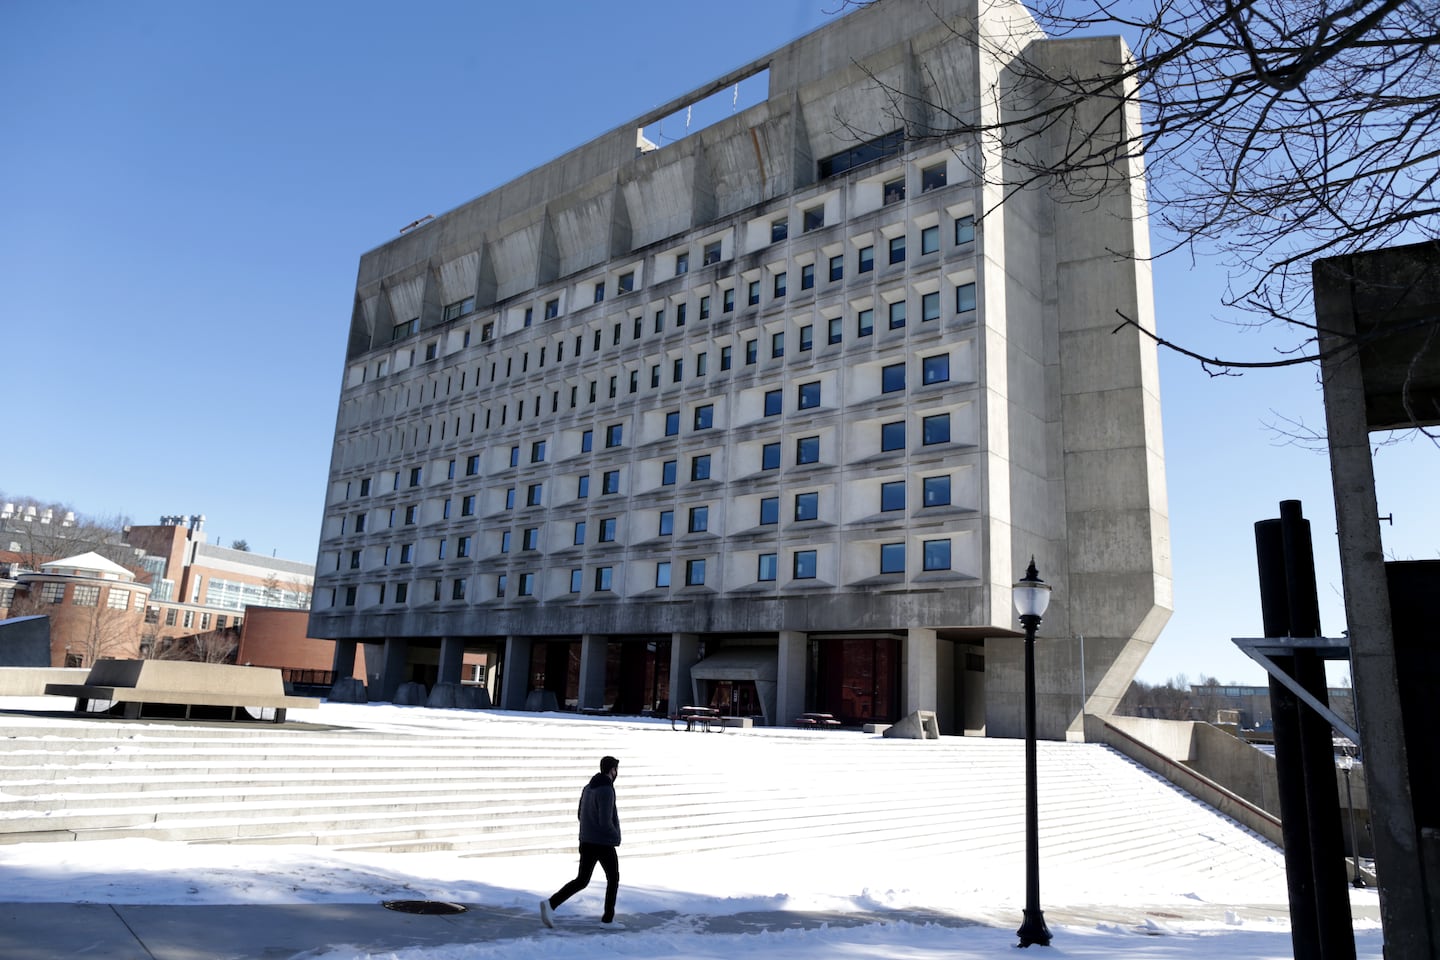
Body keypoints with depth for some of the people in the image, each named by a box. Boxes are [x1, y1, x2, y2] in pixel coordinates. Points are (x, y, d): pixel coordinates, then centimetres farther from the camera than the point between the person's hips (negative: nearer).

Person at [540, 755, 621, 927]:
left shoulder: (588, 787, 9)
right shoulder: (606, 790, -20)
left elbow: (580, 815, 16)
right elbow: (605, 821, -24)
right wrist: (616, 837, -6)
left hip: (586, 842, 7)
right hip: (604, 844, -7)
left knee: (581, 881, 10)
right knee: (613, 879, 14)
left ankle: (551, 904, -7)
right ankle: (608, 917, 18)